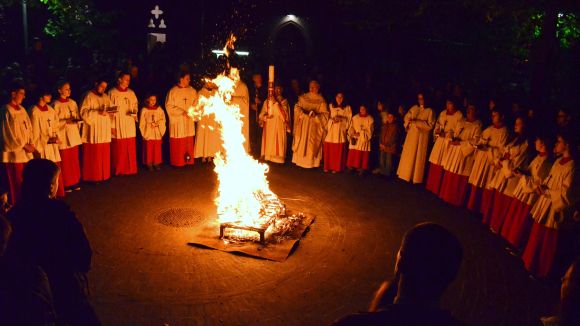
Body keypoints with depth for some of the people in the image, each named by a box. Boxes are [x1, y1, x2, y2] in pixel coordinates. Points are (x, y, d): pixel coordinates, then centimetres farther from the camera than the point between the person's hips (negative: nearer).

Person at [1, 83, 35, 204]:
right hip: (14, 153, -7)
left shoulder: (21, 109, 10)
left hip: (25, 152, 7)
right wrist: (24, 146, -11)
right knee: (16, 184, 1)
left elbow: (29, 128, 12)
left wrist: (31, 144, -2)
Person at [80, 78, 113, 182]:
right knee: (93, 155, -4)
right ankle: (92, 177, 4)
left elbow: (109, 111, 19)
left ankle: (104, 175, 16)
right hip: (93, 131, -6)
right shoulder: (88, 96, -5)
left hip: (105, 131, 6)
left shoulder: (106, 97, 15)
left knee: (105, 154, 6)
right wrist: (98, 112, -22)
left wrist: (110, 110, -4)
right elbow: (84, 112, -12)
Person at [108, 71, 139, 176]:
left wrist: (134, 112, -5)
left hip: (130, 125, 4)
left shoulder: (131, 93, 8)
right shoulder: (112, 93, -4)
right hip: (117, 125, -4)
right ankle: (118, 170, 12)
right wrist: (111, 126, -8)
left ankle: (130, 169, 16)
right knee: (118, 149, 1)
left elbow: (135, 105, 18)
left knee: (130, 148, 5)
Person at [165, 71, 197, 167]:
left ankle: (188, 160, 12)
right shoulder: (173, 91, -5)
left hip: (189, 121, 3)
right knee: (177, 143, -1)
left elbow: (196, 104, 9)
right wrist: (182, 112, -13)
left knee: (189, 142, 3)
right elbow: (169, 106, -7)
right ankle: (177, 162, 7)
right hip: (177, 121, -3)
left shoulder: (192, 91, 7)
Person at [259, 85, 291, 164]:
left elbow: (284, 112, -11)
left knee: (278, 140, -5)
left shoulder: (284, 101, 5)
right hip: (269, 124, 2)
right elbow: (262, 113, 8)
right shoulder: (268, 100, 9)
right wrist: (265, 116, -14)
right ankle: (268, 155, 8)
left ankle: (278, 156, 0)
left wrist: (276, 102, -15)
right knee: (269, 140, 1)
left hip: (279, 124, -2)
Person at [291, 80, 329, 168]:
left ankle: (311, 161, 8)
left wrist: (316, 115, -22)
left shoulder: (321, 100, -3)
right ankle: (300, 159, 14)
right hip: (303, 123, 2)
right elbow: (297, 107, 0)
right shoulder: (303, 97, 5)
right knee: (301, 142, 5)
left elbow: (324, 114, -5)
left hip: (315, 125, -2)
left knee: (312, 144, 1)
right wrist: (304, 113, -18)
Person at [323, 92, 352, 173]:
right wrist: (332, 120, -5)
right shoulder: (331, 106, 13)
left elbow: (349, 119, 3)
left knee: (339, 150, -5)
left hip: (341, 130, -1)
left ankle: (336, 167, 5)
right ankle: (328, 166, 8)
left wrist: (341, 119, -12)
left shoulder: (347, 108, 6)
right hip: (331, 130, 2)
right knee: (328, 149, -4)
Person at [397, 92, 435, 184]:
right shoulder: (414, 108, 8)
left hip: (422, 135, -4)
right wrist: (411, 121, -6)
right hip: (412, 134, 4)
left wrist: (418, 122, -18)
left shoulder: (429, 110, -4)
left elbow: (430, 125, -10)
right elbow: (406, 117, 14)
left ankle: (416, 178, 7)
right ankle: (406, 175, 14)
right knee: (408, 154, 4)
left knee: (418, 156, 0)